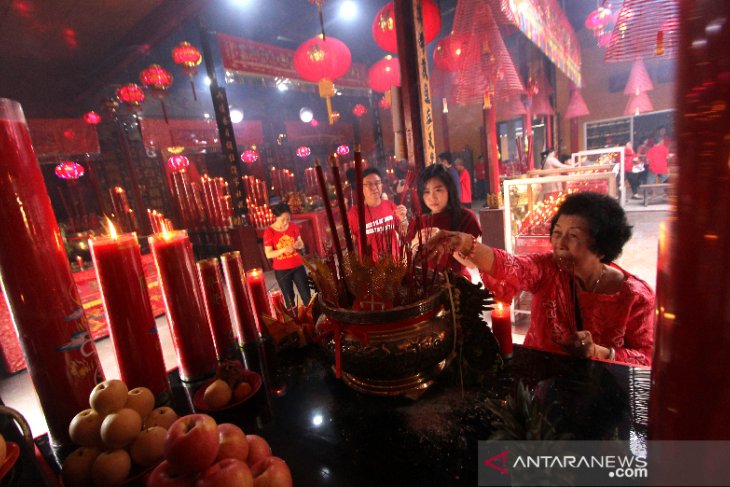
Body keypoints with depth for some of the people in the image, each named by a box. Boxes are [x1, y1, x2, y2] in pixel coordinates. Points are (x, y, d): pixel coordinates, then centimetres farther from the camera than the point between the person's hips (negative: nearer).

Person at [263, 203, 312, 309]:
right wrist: (284, 249, -28)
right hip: (281, 270, -2)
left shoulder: (293, 226, -3)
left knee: (307, 295, 7)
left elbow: (301, 244, 7)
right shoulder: (269, 232, -12)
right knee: (289, 298, 10)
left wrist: (298, 245, -17)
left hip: (298, 266, 3)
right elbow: (268, 254, -14)